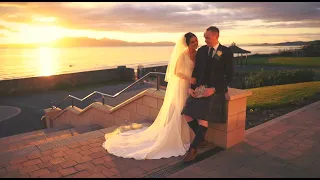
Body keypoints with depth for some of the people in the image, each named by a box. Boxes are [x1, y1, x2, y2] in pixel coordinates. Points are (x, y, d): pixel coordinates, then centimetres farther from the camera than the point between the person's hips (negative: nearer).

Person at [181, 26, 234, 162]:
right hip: (200, 88, 5)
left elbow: (229, 76, -6)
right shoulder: (201, 50, 9)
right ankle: (201, 137, 14)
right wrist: (191, 87, -3)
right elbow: (196, 71, 12)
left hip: (216, 89, -4)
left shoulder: (226, 52, -4)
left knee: (203, 117, -20)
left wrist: (214, 89, -17)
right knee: (187, 113, -9)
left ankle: (193, 148, -9)